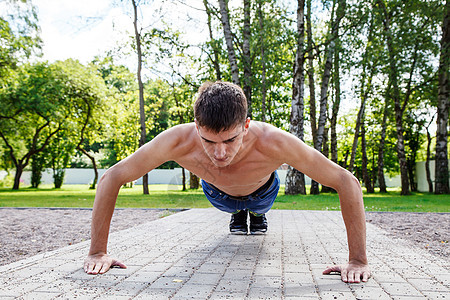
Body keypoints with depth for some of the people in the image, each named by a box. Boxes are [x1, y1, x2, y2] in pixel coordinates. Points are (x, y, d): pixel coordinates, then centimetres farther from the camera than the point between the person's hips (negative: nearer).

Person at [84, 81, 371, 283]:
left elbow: (347, 182, -40)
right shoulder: (178, 141, -45)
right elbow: (111, 178, -33)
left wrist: (358, 260, -41)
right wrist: (98, 252, -33)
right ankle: (238, 214, 62)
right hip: (217, 192, 1)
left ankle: (258, 214, 63)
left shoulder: (274, 142, -49)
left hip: (261, 191, 0)